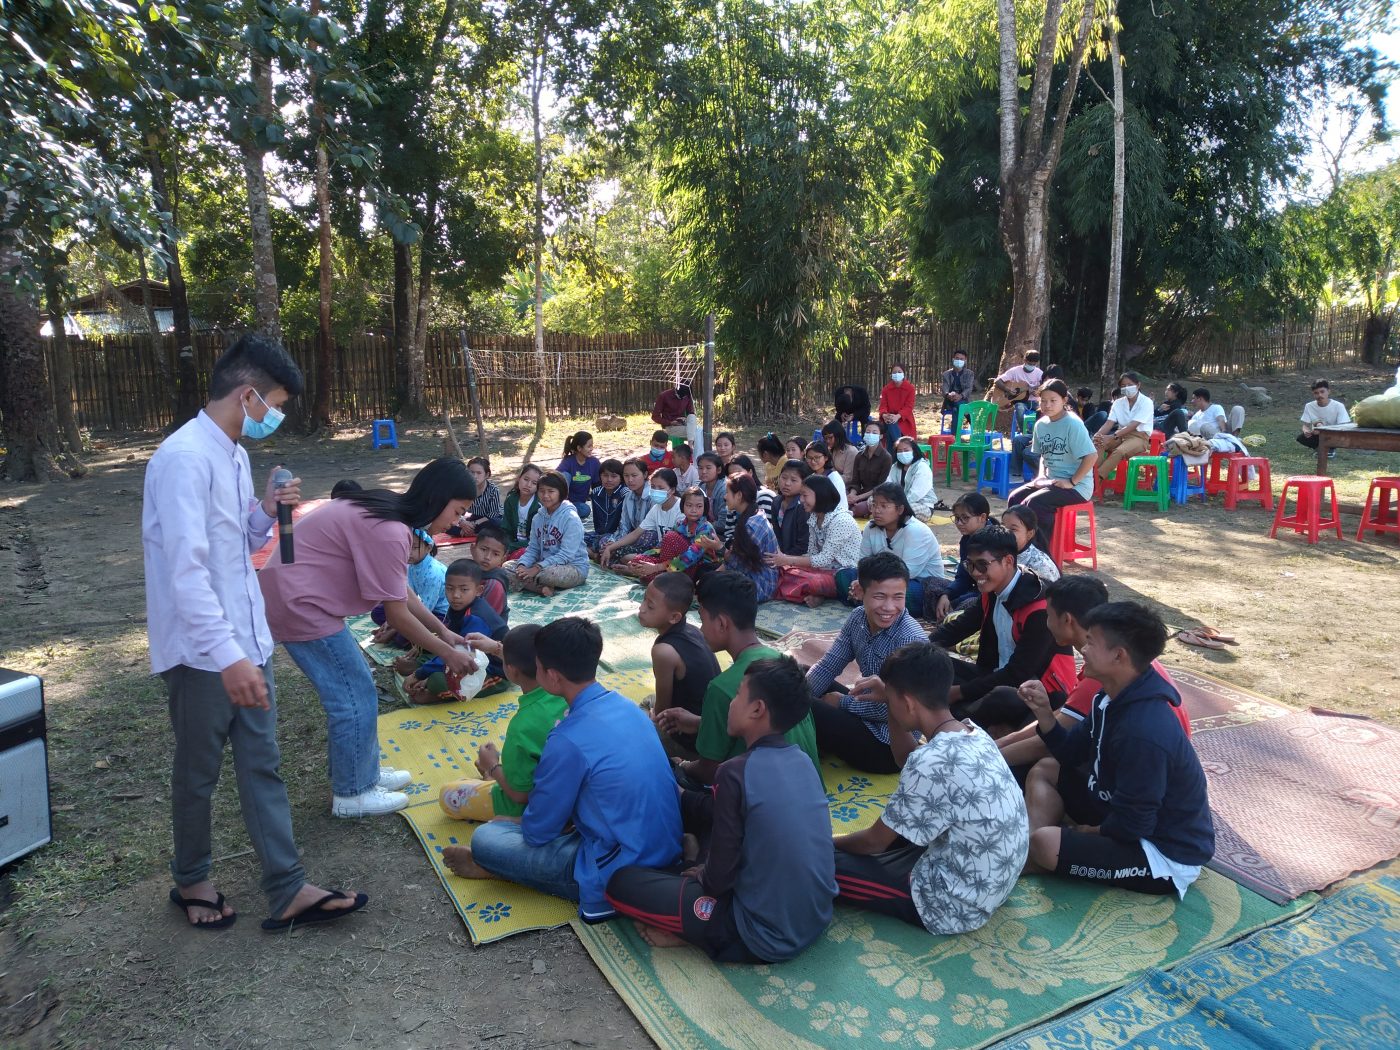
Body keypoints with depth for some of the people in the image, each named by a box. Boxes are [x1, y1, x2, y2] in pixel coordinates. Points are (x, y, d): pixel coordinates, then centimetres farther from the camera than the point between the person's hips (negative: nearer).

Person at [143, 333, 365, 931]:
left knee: (262, 765, 10)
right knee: (198, 772, 11)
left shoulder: (234, 454, 9)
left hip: (244, 641, 8)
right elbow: (185, 569, -27)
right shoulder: (185, 457, -20)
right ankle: (191, 881, 34)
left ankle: (287, 892, 18)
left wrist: (266, 512, -2)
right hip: (200, 652, -8)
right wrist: (227, 655, -29)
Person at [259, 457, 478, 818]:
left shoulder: (386, 512, 7)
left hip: (292, 595, 10)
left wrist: (442, 630, 13)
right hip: (298, 603, -10)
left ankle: (363, 772, 31)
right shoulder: (389, 531, -24)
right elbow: (396, 614, -19)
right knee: (356, 698, -2)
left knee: (353, 689, 17)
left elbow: (402, 591, 14)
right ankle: (352, 794, 13)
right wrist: (446, 653, -9)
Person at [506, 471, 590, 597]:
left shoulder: (571, 518, -16)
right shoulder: (538, 517, 7)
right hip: (544, 565, 8)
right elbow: (533, 549, 6)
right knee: (507, 566, -7)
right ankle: (542, 588, -23)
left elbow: (566, 555, -21)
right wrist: (522, 565, -15)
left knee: (549, 573, -40)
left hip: (574, 568, -7)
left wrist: (536, 569, -27)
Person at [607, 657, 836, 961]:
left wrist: (702, 876, 7)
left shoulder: (737, 772, -21)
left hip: (766, 937, -8)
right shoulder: (803, 761, 1)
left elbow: (719, 879, -15)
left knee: (620, 882, -2)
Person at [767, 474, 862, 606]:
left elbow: (825, 559, -20)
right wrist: (783, 559, -9)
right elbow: (812, 554, 8)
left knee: (807, 582, -35)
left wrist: (788, 560, -20)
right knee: (784, 569, -11)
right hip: (826, 569, 8)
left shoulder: (840, 520, -18)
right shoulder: (814, 518, 8)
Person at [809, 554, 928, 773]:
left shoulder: (911, 640, -27)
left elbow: (892, 711, -25)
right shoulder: (858, 618, -5)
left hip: (890, 747, -8)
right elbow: (826, 668, 3)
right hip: (867, 713, 8)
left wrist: (841, 702, -11)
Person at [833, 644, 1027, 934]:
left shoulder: (932, 762, -27)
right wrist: (891, 704, 7)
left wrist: (828, 843, 6)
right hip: (993, 884, 9)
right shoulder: (973, 734, -2)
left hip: (957, 904, -8)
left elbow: (876, 841, -13)